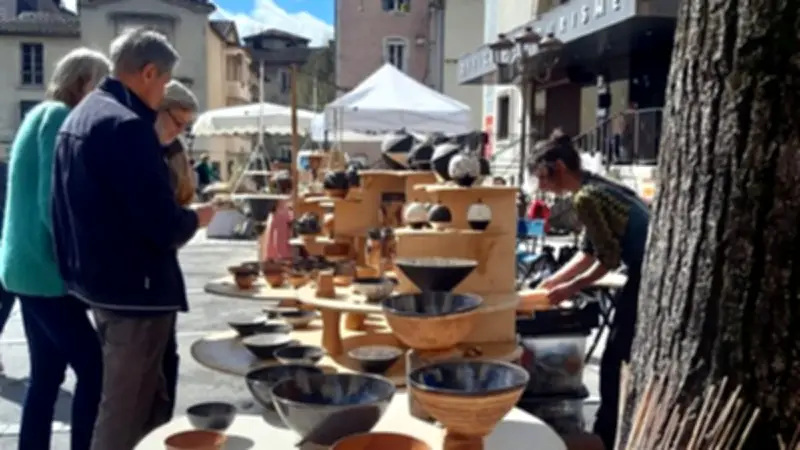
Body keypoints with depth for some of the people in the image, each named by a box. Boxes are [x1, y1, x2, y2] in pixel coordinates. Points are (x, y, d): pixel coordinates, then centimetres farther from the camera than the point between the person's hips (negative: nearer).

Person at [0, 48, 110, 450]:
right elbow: (54, 201, -20)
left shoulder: (42, 115, 16)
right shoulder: (59, 117, -12)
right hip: (45, 269, -10)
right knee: (94, 368, -6)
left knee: (47, 375, 12)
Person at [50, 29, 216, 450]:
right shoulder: (128, 125, -21)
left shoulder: (79, 116, 10)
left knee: (146, 398, 22)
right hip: (134, 286, -10)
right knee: (128, 413, 4)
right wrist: (195, 217, -4)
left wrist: (174, 214, 15)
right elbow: (163, 226, -24)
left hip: (98, 278, 10)